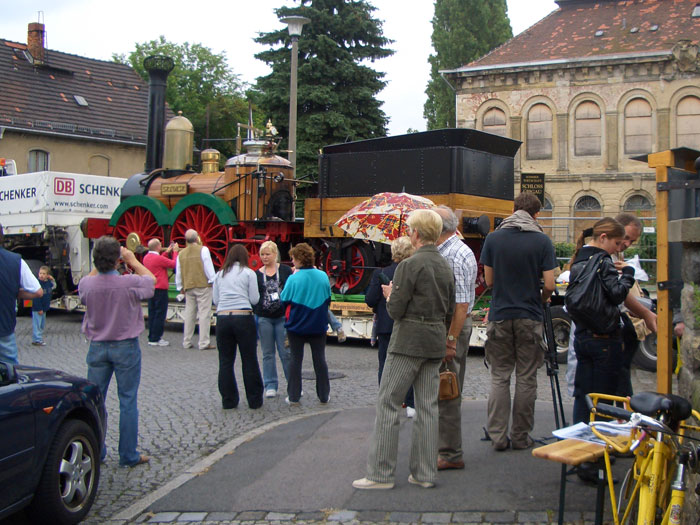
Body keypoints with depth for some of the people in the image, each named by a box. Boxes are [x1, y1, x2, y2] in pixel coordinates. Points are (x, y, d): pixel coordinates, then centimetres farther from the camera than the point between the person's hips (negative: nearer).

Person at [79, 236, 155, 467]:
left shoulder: (87, 284, -11)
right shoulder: (130, 283, -19)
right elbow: (151, 279, 3)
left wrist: (98, 264, 12)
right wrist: (132, 261, 11)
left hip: (97, 348, 3)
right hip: (126, 347, -3)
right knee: (127, 401, 5)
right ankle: (129, 455, 10)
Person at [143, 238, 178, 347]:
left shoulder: (146, 257, 7)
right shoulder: (158, 258, -18)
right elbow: (174, 264, -12)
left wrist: (167, 252, 22)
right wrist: (175, 251, 1)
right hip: (160, 289, -8)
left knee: (152, 313, 12)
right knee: (160, 314, -3)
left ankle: (151, 337, 16)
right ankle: (155, 339, -2)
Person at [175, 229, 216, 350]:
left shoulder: (181, 254, 9)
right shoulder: (203, 250, -6)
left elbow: (178, 273, 14)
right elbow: (209, 267, -9)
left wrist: (181, 288, 23)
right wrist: (213, 281, 0)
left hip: (188, 287, 5)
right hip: (203, 286, -5)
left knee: (189, 314, 12)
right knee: (204, 314, -3)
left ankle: (187, 342, 16)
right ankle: (204, 343, -5)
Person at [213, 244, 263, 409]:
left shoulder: (220, 274, 11)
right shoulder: (248, 273, 2)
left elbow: (215, 300, 12)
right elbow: (254, 299, -1)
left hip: (222, 318, 3)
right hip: (243, 318, -3)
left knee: (225, 361, 10)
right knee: (249, 360, 6)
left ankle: (228, 400, 13)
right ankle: (255, 400, 12)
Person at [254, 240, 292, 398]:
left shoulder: (285, 270, 2)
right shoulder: (257, 274, 6)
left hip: (282, 317, -2)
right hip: (264, 318, 2)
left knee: (286, 352, 0)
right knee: (268, 353, 8)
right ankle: (271, 385, 16)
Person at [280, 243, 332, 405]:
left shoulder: (293, 279, -16)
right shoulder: (323, 276, -5)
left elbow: (284, 301, -9)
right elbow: (328, 299, 7)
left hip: (296, 325, -2)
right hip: (318, 325, 3)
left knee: (296, 360, 8)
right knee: (319, 359, 12)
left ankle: (293, 397, 11)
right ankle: (324, 395, 18)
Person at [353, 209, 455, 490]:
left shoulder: (410, 265, -13)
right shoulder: (445, 266, 10)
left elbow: (395, 310, -13)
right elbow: (450, 309, 15)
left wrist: (390, 296, 6)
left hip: (408, 341, -7)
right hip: (436, 341, 7)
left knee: (388, 403, 0)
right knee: (427, 406, 9)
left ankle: (381, 473, 2)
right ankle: (425, 473, 13)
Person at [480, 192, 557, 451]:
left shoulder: (493, 238, -1)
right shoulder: (542, 241, -5)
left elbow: (489, 280, 3)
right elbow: (549, 285, -7)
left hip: (500, 316, 1)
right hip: (530, 317, -1)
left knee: (499, 377, 8)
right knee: (526, 378, 7)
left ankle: (498, 436, 8)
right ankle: (520, 437, 12)